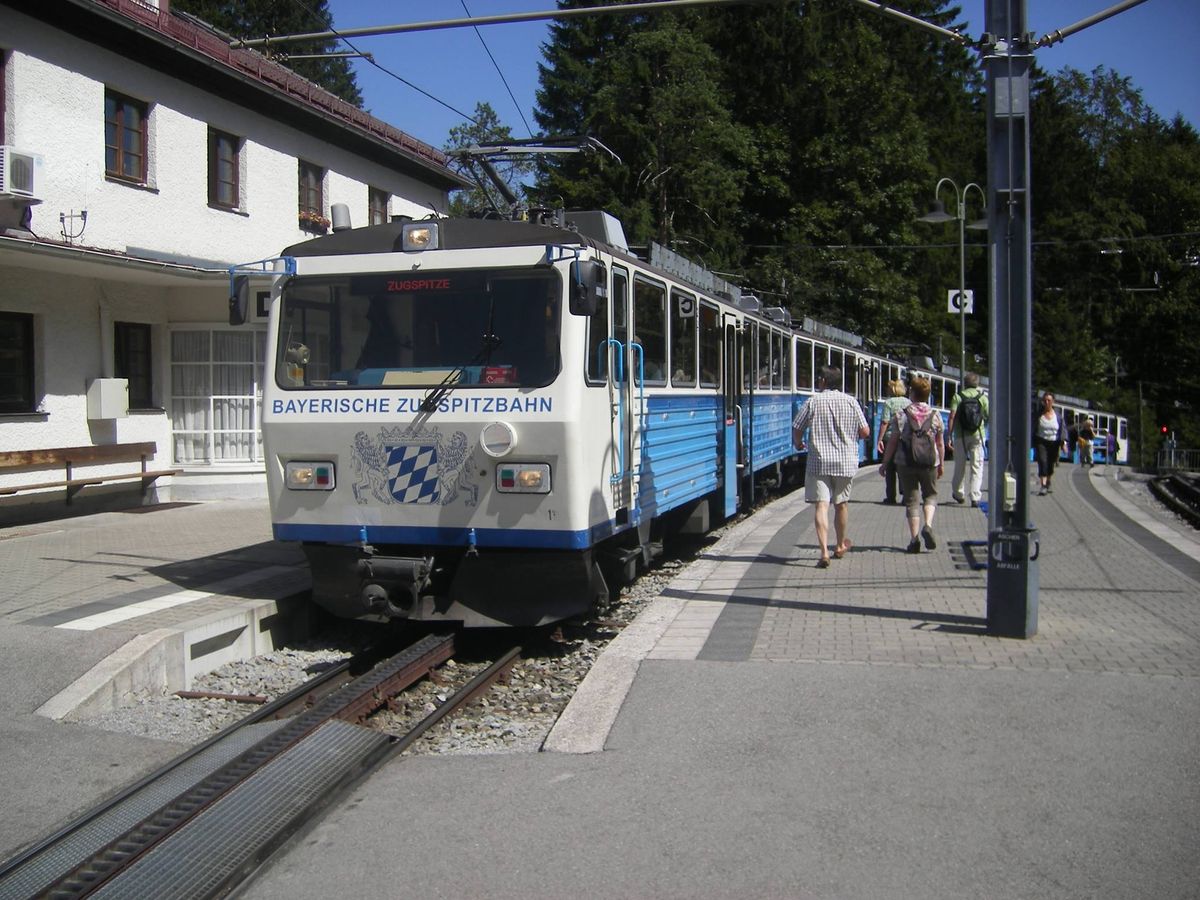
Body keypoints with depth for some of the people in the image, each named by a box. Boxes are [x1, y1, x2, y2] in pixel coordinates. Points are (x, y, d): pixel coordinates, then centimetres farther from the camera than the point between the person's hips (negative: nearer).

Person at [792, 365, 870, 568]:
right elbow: (865, 432, 3)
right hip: (845, 462, 3)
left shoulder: (813, 401, -6)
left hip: (818, 462, -3)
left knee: (821, 506, -6)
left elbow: (797, 429, -3)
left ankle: (824, 552, -18)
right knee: (841, 503, 19)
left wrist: (798, 443, 19)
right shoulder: (851, 401, 1)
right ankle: (841, 545, 36)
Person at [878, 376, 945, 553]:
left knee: (911, 500, 7)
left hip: (906, 464, -1)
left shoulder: (901, 415, -6)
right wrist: (941, 464, 16)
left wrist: (885, 463, 5)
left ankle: (914, 540, 4)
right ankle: (927, 525, -6)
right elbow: (940, 443, 4)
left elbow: (893, 441, -4)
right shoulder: (936, 415, 0)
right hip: (930, 463, 1)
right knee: (931, 495, 19)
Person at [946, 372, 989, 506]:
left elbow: (952, 417, -9)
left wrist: (949, 436, -8)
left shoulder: (957, 396, -1)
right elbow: (989, 417, 5)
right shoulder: (982, 397, 3)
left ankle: (959, 494, 28)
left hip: (960, 435, 0)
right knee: (977, 466, 2)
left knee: (960, 465, 14)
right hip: (977, 435, 0)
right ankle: (975, 497, -7)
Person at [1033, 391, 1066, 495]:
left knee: (1051, 464, 11)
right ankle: (1043, 486, -23)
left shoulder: (1057, 415, 1)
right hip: (1041, 442, -2)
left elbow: (1063, 429, 3)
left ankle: (1048, 484, 34)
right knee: (1042, 462, -17)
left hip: (1054, 443, 2)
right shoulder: (1038, 414, -1)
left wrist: (1064, 442, -7)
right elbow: (1033, 429, 5)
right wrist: (1032, 443, 4)